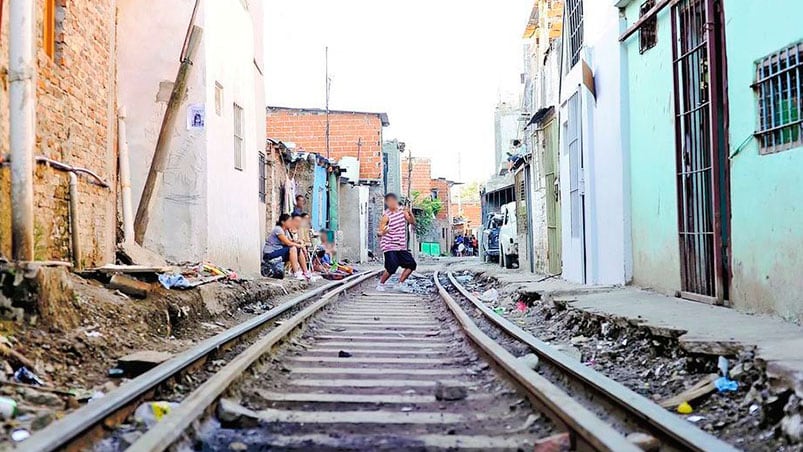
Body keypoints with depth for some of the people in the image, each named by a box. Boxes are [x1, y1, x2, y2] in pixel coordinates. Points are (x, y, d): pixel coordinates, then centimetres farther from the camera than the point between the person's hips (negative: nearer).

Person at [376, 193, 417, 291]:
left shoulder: (402, 211, 5)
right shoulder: (386, 216, -12)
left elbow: (412, 222, 6)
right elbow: (380, 232, -14)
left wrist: (410, 213, -13)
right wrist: (381, 233, -38)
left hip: (401, 246, 6)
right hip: (389, 246, -6)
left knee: (411, 264, 1)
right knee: (392, 267, -17)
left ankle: (400, 284, 16)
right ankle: (381, 284, 5)